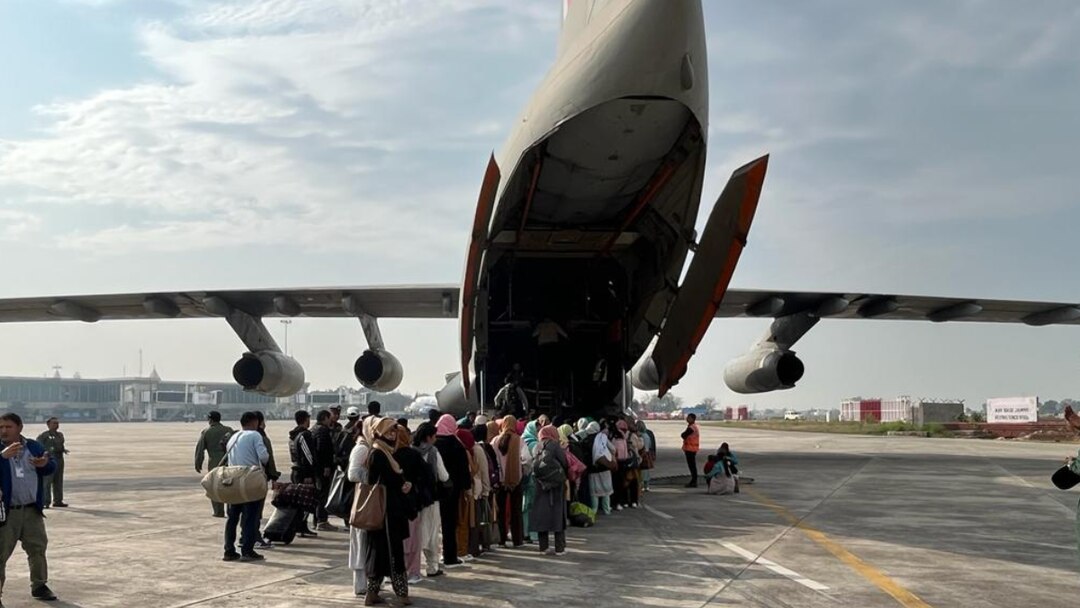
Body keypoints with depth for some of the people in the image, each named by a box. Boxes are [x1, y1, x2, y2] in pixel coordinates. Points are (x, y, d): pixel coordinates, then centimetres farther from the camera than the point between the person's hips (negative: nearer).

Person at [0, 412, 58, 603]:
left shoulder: (34, 446, 5)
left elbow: (52, 467, 5)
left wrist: (45, 463, -18)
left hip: (32, 510, 4)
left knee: (38, 548, 12)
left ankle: (39, 586, 26)